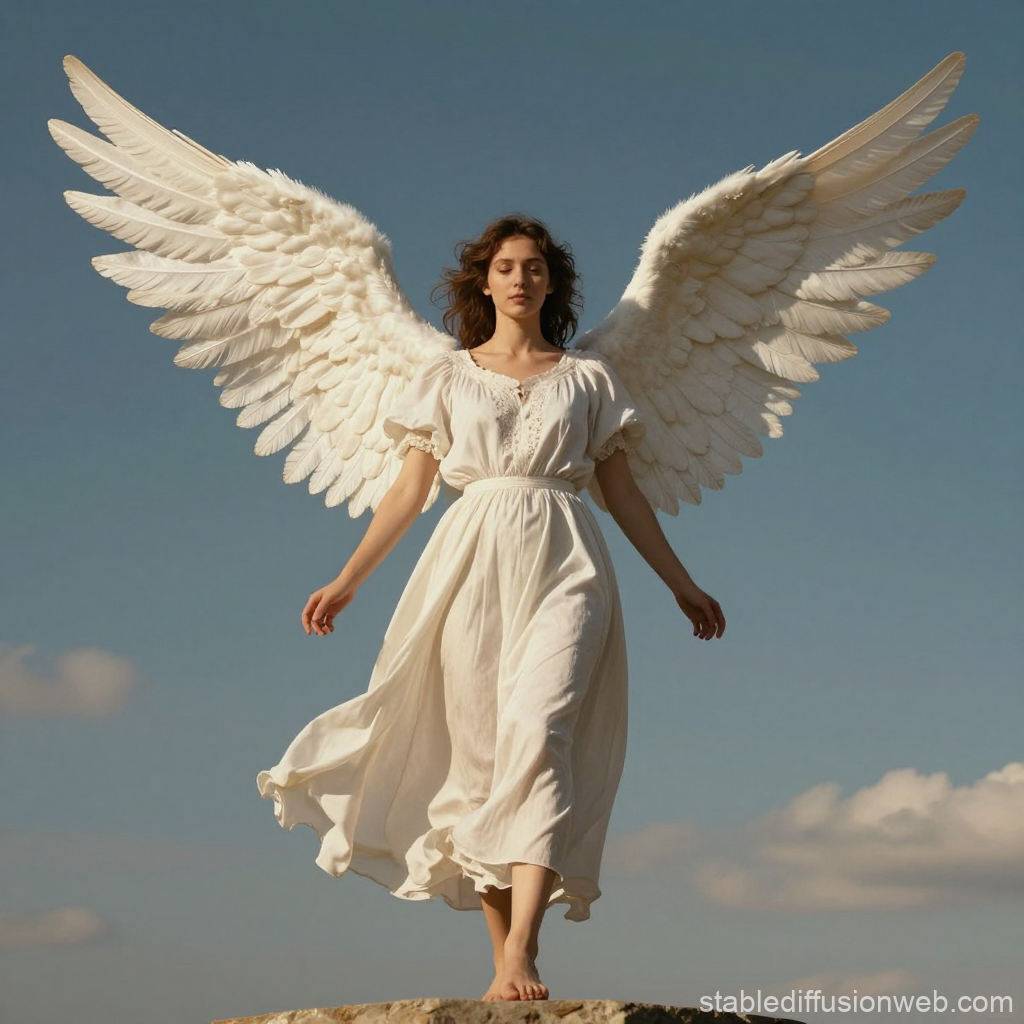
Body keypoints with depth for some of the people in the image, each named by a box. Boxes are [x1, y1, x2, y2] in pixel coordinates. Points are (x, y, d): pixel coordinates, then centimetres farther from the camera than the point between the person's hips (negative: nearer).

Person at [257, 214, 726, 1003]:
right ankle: (504, 959, 2)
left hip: (563, 564, -1)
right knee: (479, 756, -3)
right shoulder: (448, 377, 15)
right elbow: (411, 488, 13)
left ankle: (522, 954, -32)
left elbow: (621, 490, 17)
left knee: (538, 736, -21)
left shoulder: (587, 376, 15)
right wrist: (348, 579, 7)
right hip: (473, 564, 1)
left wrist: (682, 584, 15)